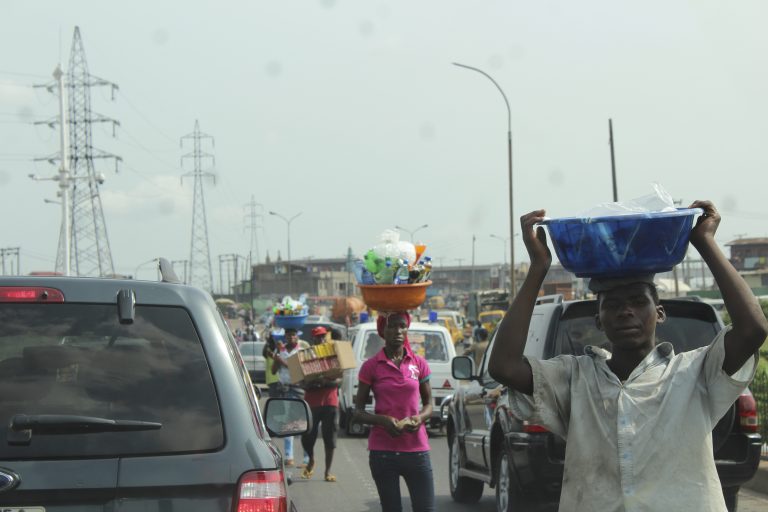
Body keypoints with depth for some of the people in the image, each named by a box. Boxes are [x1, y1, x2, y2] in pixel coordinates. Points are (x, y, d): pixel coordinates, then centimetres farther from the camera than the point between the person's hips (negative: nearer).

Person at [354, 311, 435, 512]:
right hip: (383, 451, -1)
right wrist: (382, 420, -16)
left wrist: (419, 418, -8)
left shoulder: (419, 364, 7)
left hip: (416, 449, 2)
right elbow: (358, 413, 3)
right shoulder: (371, 366, 1)